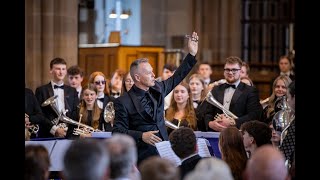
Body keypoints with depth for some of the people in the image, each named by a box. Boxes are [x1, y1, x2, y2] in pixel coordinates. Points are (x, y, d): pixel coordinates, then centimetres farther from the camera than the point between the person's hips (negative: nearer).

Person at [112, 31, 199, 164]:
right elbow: (117, 132, -9)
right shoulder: (123, 102, -7)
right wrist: (141, 136, -21)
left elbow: (177, 77, 23)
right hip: (143, 156, -5)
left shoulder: (157, 89, 10)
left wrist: (192, 54, 19)